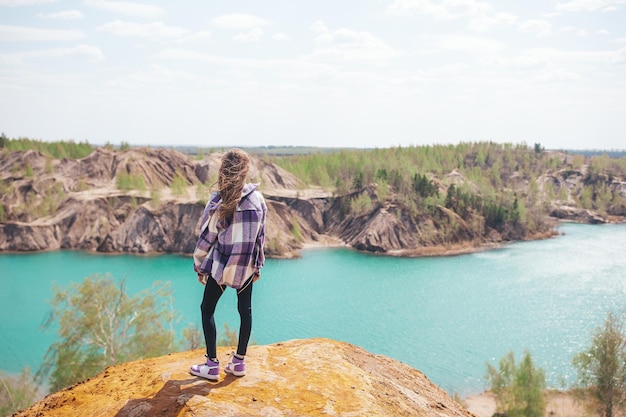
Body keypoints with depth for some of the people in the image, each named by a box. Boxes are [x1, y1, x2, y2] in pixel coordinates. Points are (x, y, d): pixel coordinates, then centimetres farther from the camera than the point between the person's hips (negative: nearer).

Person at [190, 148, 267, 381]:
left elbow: (206, 237, -10)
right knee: (245, 310, 16)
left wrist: (199, 266, 3)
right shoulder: (257, 198, -5)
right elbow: (260, 234, 3)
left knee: (207, 309, 11)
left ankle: (212, 365, 11)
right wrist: (258, 264, 14)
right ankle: (239, 361, 21)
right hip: (247, 266, 4)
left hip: (222, 265, -3)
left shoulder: (218, 202, -16)